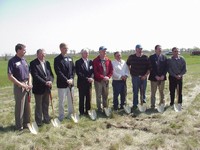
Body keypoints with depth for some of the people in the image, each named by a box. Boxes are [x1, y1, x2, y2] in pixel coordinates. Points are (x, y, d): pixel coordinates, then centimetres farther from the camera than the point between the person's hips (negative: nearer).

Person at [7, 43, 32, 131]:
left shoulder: (24, 60, 10)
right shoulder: (12, 61, -10)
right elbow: (10, 76, -15)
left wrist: (30, 83, -1)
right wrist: (21, 84, -16)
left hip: (27, 86, 6)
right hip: (19, 87, -6)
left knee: (27, 106, 13)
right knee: (19, 107, 2)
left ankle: (26, 123, 26)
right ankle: (19, 126, 14)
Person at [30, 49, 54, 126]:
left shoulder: (47, 63, 10)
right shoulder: (33, 63, -10)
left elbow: (51, 74, 7)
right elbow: (35, 76, -18)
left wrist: (50, 81, -13)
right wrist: (45, 82, -22)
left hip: (47, 88, 6)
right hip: (38, 88, -6)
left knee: (46, 105, 15)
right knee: (39, 106, 6)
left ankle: (46, 119, 28)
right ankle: (39, 121, 16)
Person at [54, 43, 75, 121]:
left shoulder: (70, 58, 10)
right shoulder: (57, 59, -8)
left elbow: (73, 69, 10)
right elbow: (58, 72, -15)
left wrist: (71, 78, -5)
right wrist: (66, 80, -19)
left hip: (70, 82, 5)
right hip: (62, 83, -5)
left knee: (71, 100, 14)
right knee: (61, 101, 3)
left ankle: (71, 114, 28)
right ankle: (61, 116, 16)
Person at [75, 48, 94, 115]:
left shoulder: (90, 61, 10)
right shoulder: (78, 62, -6)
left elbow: (92, 71, 7)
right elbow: (78, 73, -13)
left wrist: (91, 78, -12)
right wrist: (87, 79, -18)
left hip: (89, 83, 5)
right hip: (82, 83, -5)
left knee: (89, 98, 9)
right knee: (82, 98, 3)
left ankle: (88, 111, 21)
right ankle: (81, 112, 13)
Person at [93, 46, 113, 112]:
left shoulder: (108, 60, 7)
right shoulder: (95, 61, -8)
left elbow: (111, 70, 8)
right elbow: (95, 72, -14)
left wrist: (108, 77, -7)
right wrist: (103, 77, -17)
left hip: (106, 81, 4)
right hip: (98, 81, -4)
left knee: (105, 95, 13)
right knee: (98, 95, 4)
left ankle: (106, 107, 25)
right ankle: (99, 108, 13)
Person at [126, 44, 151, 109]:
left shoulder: (145, 58, -1)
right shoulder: (131, 57, 1)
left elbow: (149, 68, 0)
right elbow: (128, 64, 17)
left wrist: (146, 75, -10)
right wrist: (131, 71, 9)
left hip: (143, 77, 1)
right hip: (135, 77, 0)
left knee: (143, 90, 10)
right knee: (135, 91, 2)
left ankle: (143, 100, 32)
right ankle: (135, 104, 10)